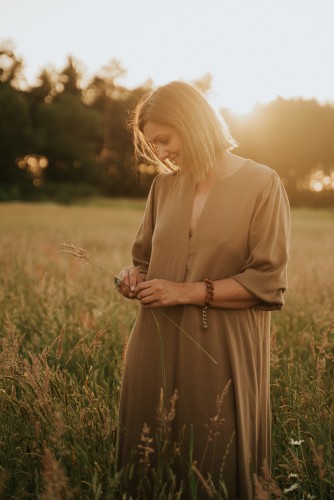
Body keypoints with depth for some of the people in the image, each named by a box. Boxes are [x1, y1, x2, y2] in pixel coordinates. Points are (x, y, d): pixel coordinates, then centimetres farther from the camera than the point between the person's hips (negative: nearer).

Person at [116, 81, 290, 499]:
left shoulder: (261, 185, -5)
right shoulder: (164, 186, 8)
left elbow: (268, 281, -9)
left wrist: (186, 292, -14)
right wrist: (134, 275, -4)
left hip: (222, 353, -4)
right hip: (157, 347, 4)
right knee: (148, 463, 10)